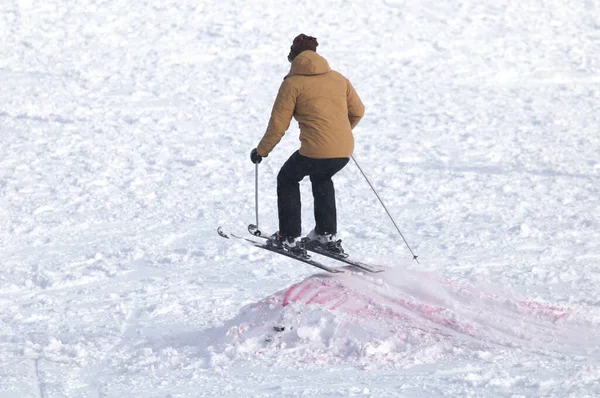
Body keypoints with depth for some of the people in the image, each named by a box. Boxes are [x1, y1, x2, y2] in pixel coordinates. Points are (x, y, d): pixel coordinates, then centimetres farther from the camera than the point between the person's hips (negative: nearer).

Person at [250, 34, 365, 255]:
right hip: (344, 152, 5)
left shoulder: (293, 83, -2)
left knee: (287, 179, 24)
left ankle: (290, 238, 21)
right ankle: (327, 235, 34)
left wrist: (261, 151, 11)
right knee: (321, 178, 36)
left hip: (316, 151, -5)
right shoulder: (338, 79, 13)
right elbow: (358, 111, 21)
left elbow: (278, 125, -2)